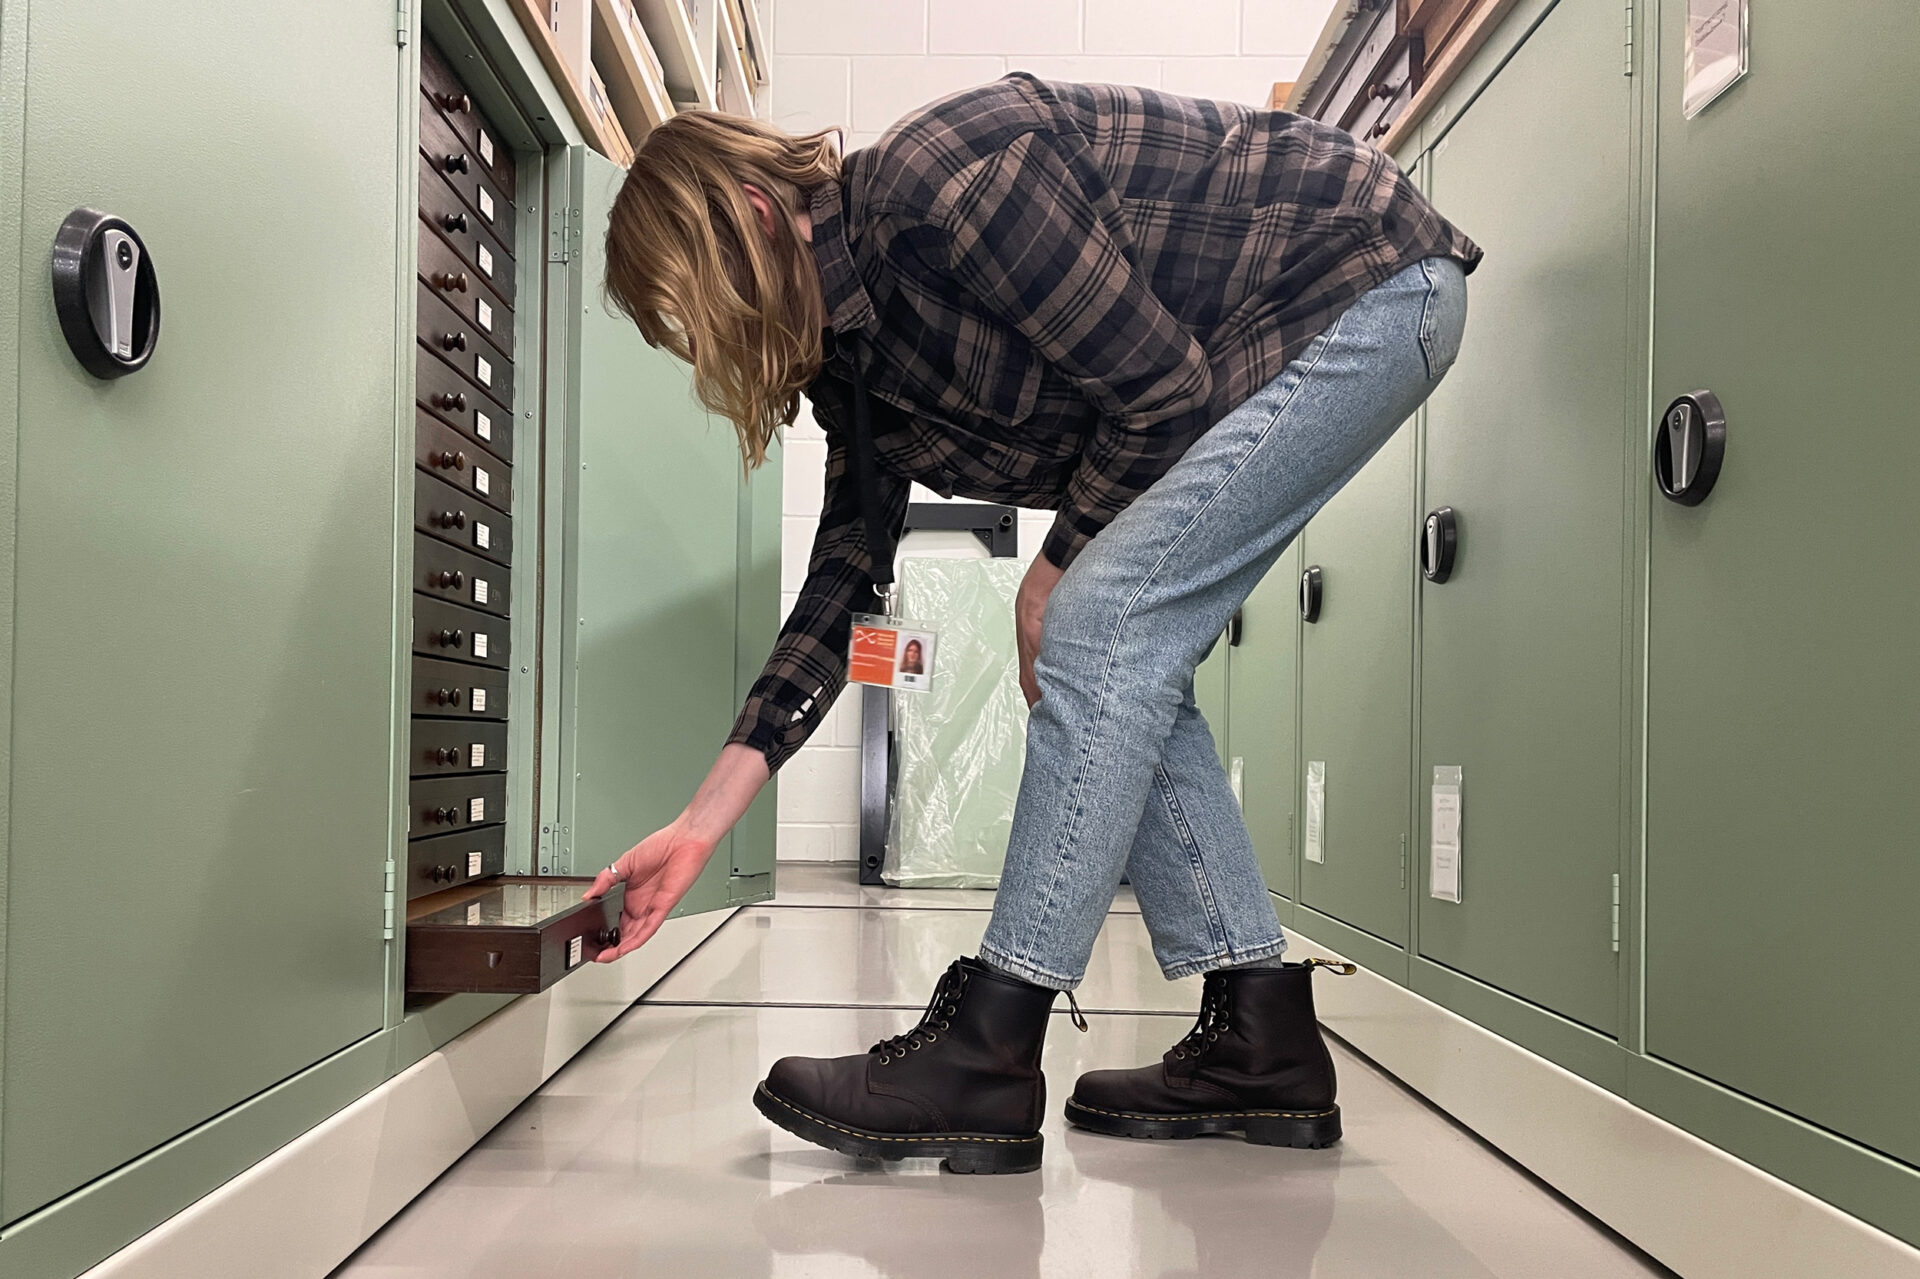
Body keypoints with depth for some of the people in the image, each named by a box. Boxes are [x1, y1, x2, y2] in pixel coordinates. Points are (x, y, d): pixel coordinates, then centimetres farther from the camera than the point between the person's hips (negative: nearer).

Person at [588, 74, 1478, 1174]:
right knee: (1130, 666, 2)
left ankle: (987, 1057, -16)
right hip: (1239, 372, 9)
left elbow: (1160, 388, -22)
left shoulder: (939, 181, -25)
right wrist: (700, 829, 3)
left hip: (1368, 290, -9)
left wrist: (1058, 567, -7)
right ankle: (1263, 1044, 7)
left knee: (1104, 624, -19)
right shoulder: (855, 356, 3)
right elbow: (842, 588, 5)